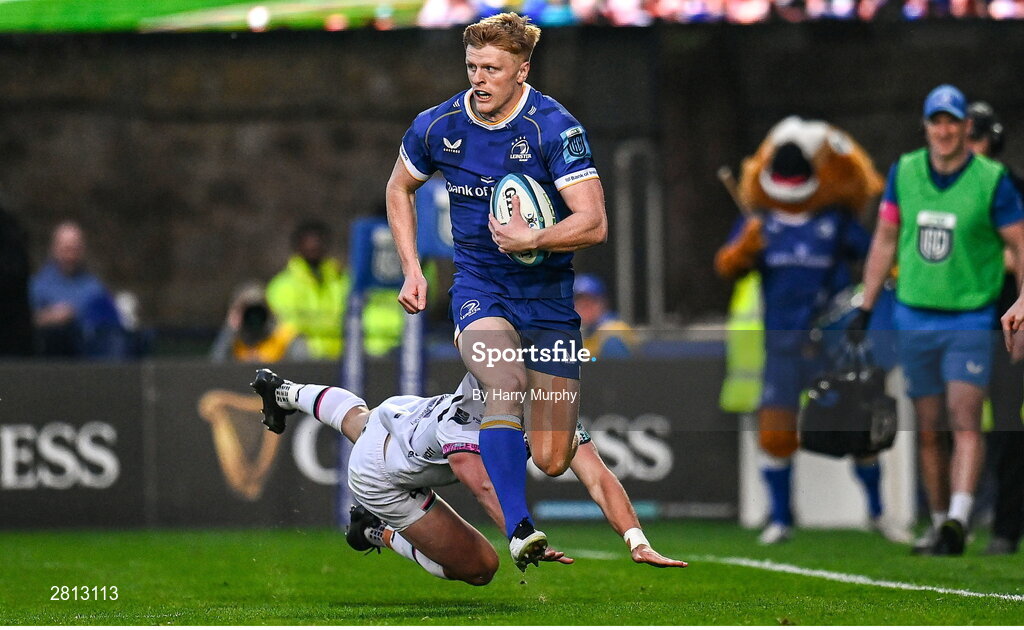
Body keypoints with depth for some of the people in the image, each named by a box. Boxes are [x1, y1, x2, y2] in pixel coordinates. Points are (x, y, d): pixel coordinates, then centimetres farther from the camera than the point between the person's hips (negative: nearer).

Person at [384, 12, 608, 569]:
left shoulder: (555, 128, -15)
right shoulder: (437, 126, -4)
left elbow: (594, 223, -20)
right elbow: (399, 188, 17)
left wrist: (531, 240, -35)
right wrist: (411, 269, 9)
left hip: (549, 295, 0)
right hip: (478, 287, 0)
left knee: (551, 462, 0)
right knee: (507, 381, -34)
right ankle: (518, 530, -40)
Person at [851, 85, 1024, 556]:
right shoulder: (904, 172, 4)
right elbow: (885, 239, 14)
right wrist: (866, 308, 12)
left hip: (971, 321, -4)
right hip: (914, 318, 4)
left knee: (965, 419, -17)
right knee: (927, 429, 6)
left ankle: (958, 520, -26)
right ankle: (939, 521, 16)